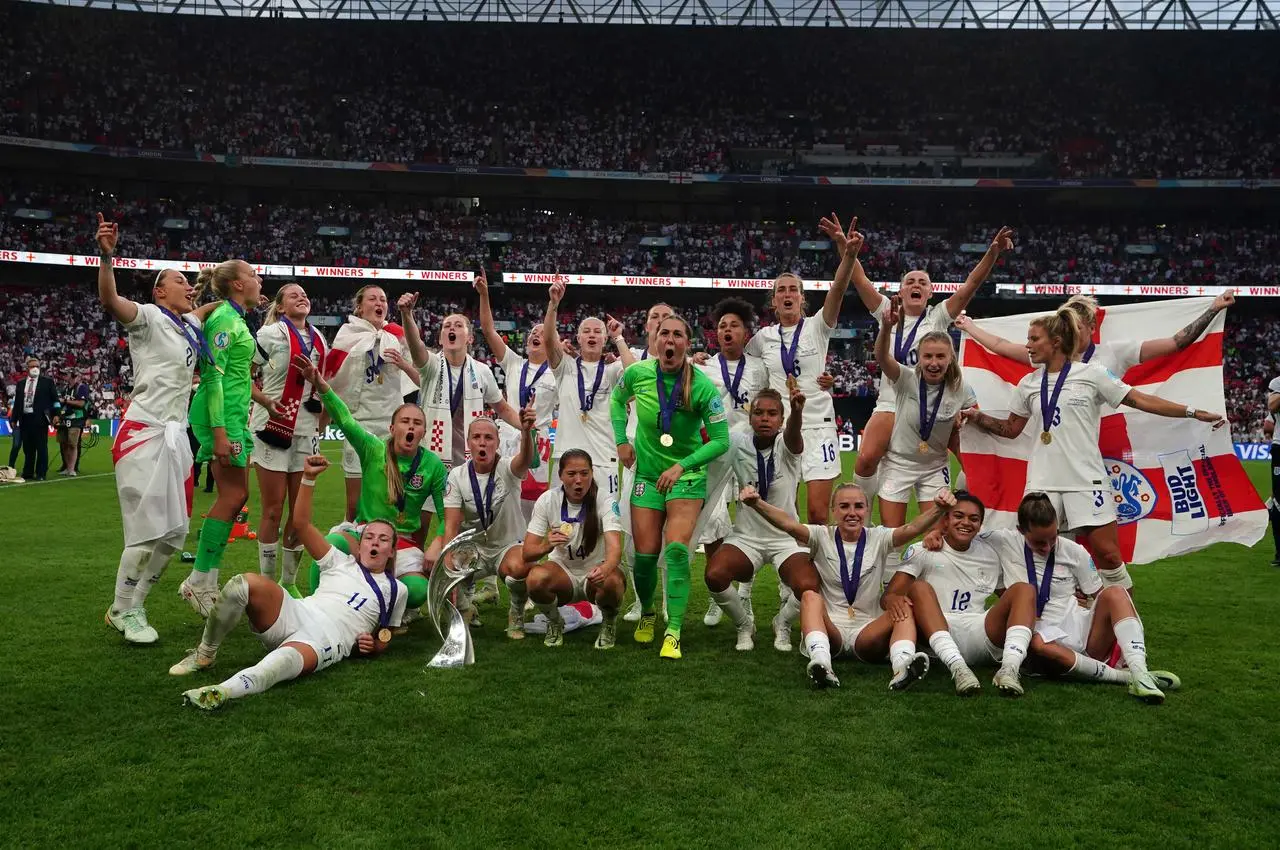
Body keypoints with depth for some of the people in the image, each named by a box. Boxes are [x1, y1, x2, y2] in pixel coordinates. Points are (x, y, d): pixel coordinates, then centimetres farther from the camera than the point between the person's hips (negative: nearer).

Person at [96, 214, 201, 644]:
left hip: (176, 435, 8)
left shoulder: (190, 326, 16)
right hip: (145, 432, -8)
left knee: (176, 530, 9)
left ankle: (132, 605, 23)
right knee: (148, 530, -8)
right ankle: (122, 611, 10)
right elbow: (110, 302, -27)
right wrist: (106, 255, -41)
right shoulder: (148, 317, -5)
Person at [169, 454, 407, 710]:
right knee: (246, 583, -26)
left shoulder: (396, 590, 19)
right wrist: (308, 477, 2)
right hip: (295, 615, 3)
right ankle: (204, 655, -8)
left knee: (288, 658, -41)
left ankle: (222, 692, -68)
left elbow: (384, 639, 26)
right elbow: (302, 523, 13)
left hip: (327, 643, -3)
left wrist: (374, 646, 0)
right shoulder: (342, 562, 21)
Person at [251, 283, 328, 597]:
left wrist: (321, 423, 16)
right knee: (273, 510, -1)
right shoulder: (270, 333, -4)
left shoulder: (318, 338, 12)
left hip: (306, 431, 5)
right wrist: (264, 401, -12)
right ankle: (267, 584, 10)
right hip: (274, 427, -5)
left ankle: (289, 582, 20)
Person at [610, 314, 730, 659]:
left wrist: (682, 466, -21)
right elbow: (617, 399, 15)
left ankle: (673, 633, -12)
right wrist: (621, 440, 4)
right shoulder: (637, 373, -10)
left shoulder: (702, 386, -18)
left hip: (687, 474, -2)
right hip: (647, 473, 3)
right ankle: (647, 614, 29)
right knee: (645, 553, 0)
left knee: (676, 549, -18)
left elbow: (721, 440, -13)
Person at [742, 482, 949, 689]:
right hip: (830, 629, -1)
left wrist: (938, 508, -36)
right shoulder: (822, 537, 1)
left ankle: (902, 665, -47)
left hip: (869, 632, 1)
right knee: (810, 597, -27)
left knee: (903, 608, -23)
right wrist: (756, 503, -38)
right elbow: (789, 524, -18)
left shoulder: (878, 538, 4)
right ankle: (821, 662, -48)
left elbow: (911, 529, -16)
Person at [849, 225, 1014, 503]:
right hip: (890, 403, 0)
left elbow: (971, 284, -6)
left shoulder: (937, 317, 5)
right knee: (866, 460, -17)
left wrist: (993, 252, -19)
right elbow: (860, 280, 0)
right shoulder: (888, 313, 8)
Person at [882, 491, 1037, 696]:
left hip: (979, 633, 3)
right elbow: (889, 596, -2)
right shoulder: (922, 551, 7)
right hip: (936, 631, -3)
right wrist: (896, 601, -28)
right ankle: (957, 668, -44)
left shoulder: (990, 555, 18)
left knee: (1024, 589, -12)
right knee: (920, 588, -27)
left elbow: (1011, 601, 22)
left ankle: (1010, 668, -36)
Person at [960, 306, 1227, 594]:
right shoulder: (1028, 384, 10)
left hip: (1085, 481, -3)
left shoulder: (1091, 374, 1)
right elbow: (1011, 428, 17)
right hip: (1042, 483, 3)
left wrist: (1194, 413, -1)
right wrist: (977, 416, 3)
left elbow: (1141, 400, 2)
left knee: (1108, 555, -3)